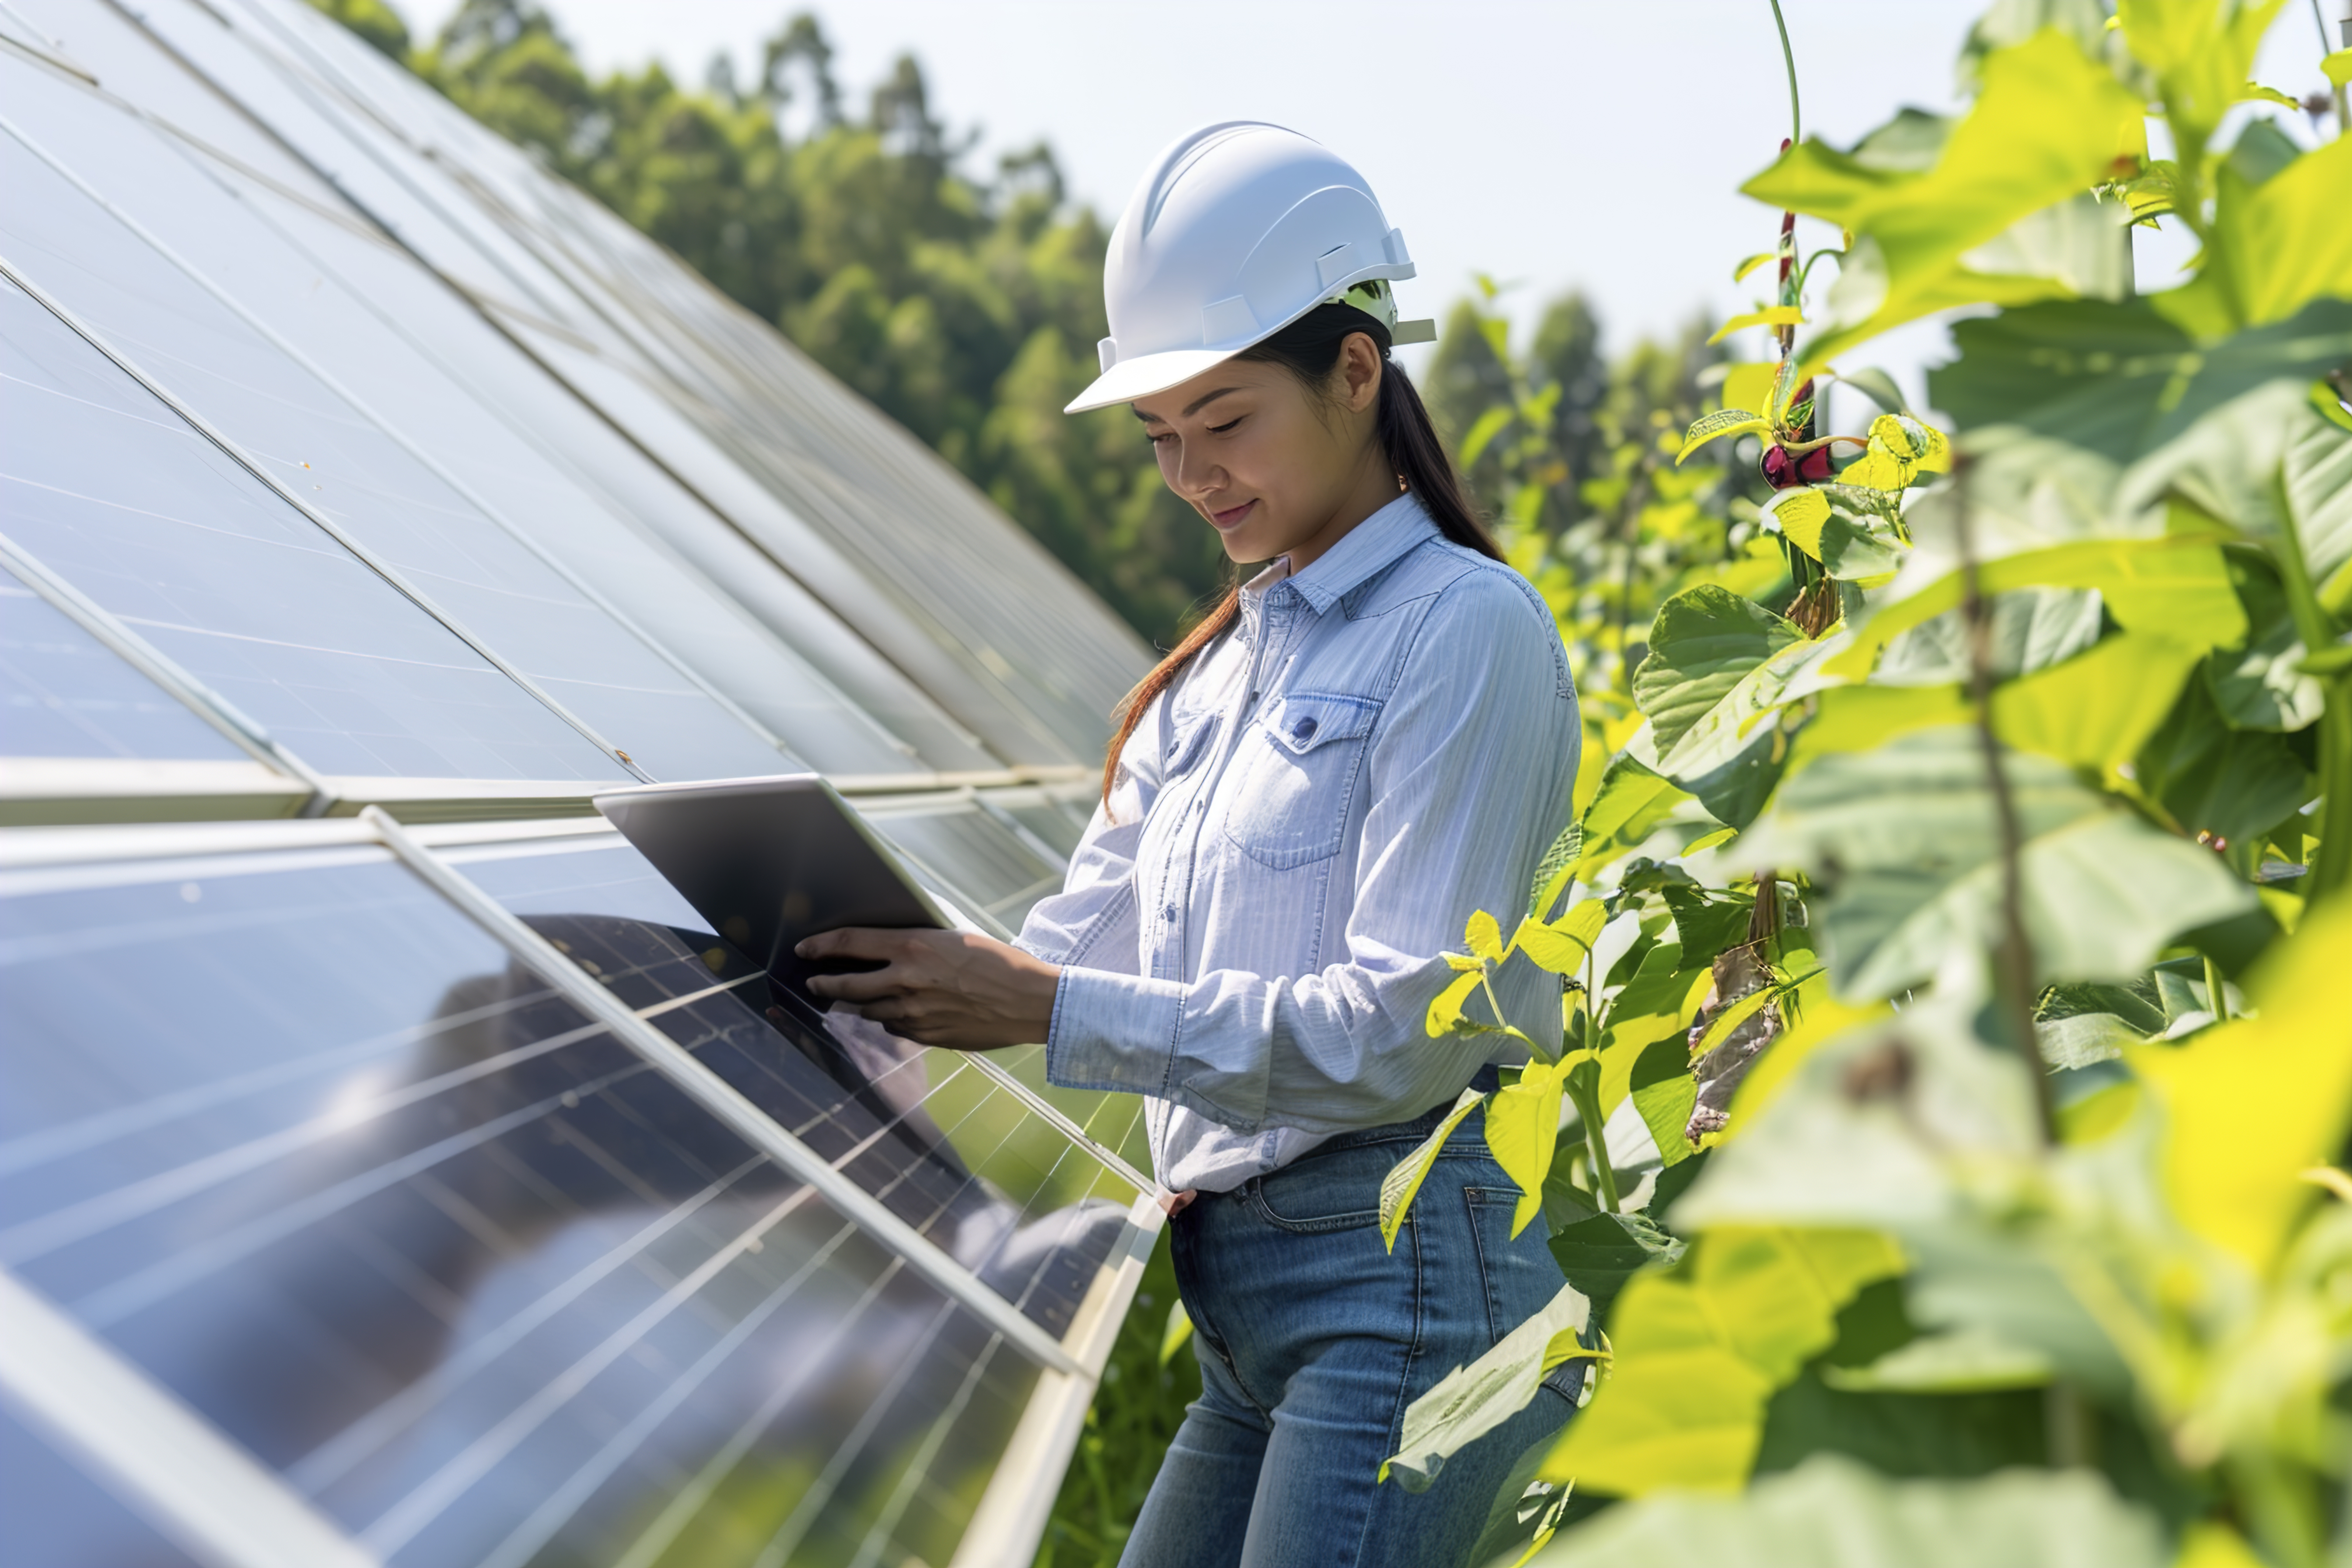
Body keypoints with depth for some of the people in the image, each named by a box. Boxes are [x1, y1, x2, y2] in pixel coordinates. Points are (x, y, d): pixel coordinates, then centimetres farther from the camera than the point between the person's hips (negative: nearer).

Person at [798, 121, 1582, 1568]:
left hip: (1408, 1275, -8)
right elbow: (1091, 929, 13)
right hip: (1248, 1293, 8)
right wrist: (906, 984, -5)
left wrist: (1057, 1012, -20)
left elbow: (1410, 1026, -16)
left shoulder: (1465, 629, -8)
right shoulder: (1223, 664, 18)